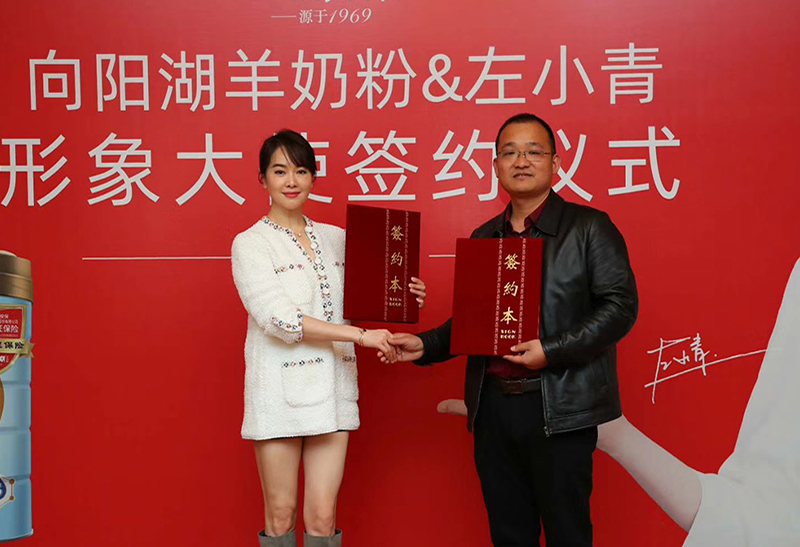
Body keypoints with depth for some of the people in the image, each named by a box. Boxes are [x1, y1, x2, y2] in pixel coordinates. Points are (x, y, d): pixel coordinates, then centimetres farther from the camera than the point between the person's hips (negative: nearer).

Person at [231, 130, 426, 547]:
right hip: (280, 391, -3)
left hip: (332, 388, 4)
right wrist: (360, 335, -18)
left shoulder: (334, 238, 11)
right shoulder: (250, 244, -4)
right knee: (280, 513, 6)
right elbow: (279, 319, -15)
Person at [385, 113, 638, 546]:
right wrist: (424, 346, 3)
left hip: (558, 408, -5)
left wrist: (551, 350, -18)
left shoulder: (588, 227, -2)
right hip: (492, 406, 5)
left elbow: (620, 304, -9)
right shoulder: (482, 238, 14)